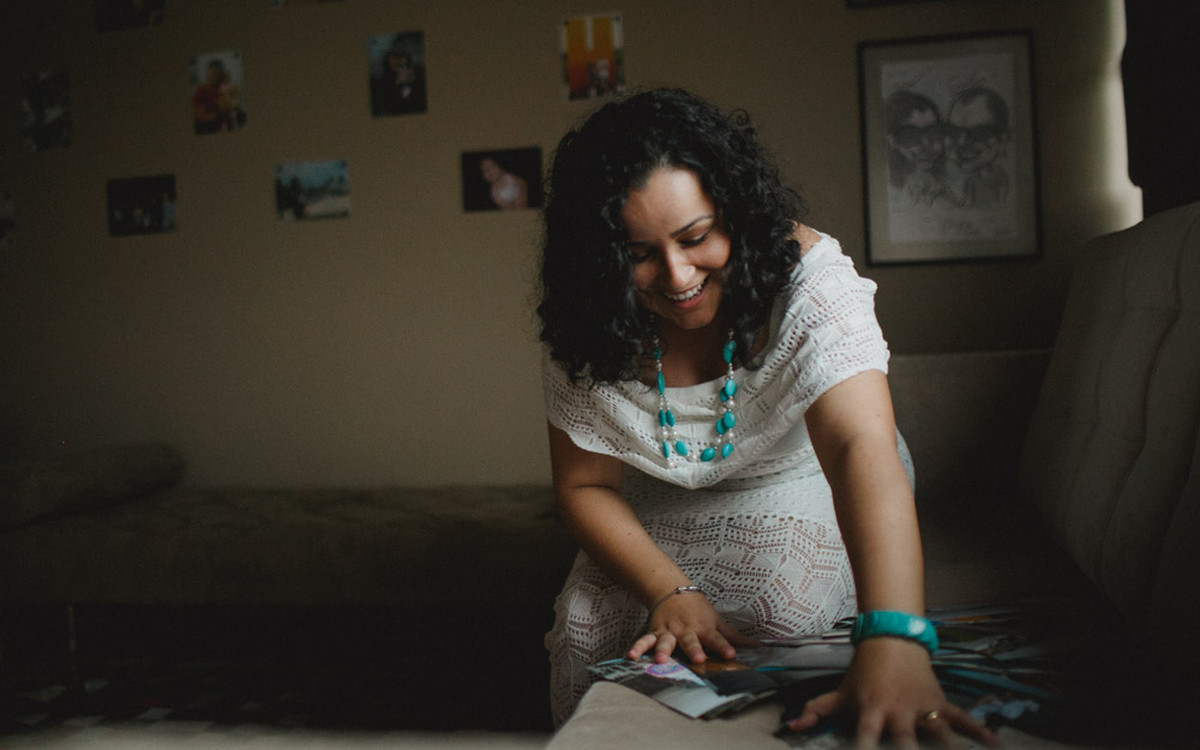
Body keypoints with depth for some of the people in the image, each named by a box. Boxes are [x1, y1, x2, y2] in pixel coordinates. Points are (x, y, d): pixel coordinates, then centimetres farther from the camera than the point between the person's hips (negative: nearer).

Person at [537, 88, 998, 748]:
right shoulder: (584, 332, -18)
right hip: (661, 526, 3)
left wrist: (893, 644, -59)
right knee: (586, 629, -19)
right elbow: (586, 484, -9)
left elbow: (862, 447, -44)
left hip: (804, 502, -2)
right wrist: (670, 591, -27)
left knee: (787, 619, -29)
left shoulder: (805, 277, -30)